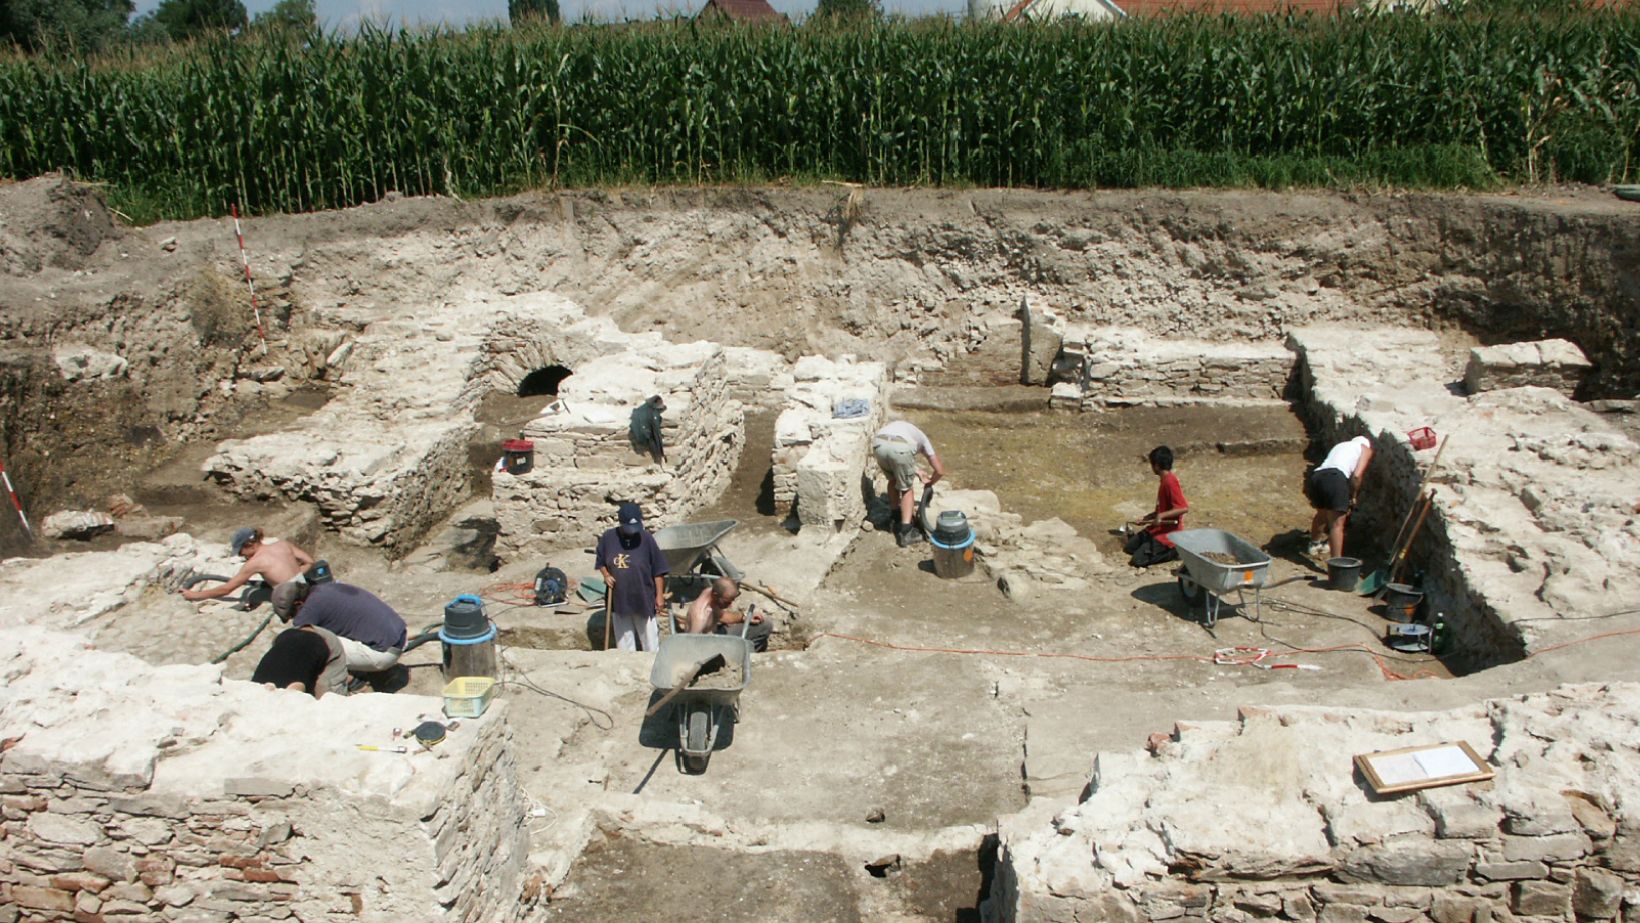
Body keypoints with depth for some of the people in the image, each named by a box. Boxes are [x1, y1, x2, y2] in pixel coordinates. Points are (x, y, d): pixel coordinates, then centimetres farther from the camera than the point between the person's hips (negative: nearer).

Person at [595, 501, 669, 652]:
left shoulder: (646, 539, -11)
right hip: (618, 600, 2)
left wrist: (659, 595, -7)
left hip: (644, 599, -2)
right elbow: (600, 562, 10)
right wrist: (606, 575, -9)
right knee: (624, 643, 14)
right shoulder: (608, 538, -5)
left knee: (650, 643, 7)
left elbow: (658, 570, -5)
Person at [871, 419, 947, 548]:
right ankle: (905, 531, 5)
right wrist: (930, 482, 52)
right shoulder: (922, 438, 35)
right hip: (901, 447, -3)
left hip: (878, 443, 3)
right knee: (906, 489, 16)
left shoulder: (896, 426, 45)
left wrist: (916, 472, 54)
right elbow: (940, 471, 33)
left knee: (893, 480, 31)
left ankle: (897, 518, 41)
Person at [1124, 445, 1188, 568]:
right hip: (1157, 528, 10)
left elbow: (1184, 508, -27)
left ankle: (1174, 551, -4)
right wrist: (1146, 519, 12)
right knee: (1129, 547, 10)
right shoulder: (1164, 480, 9)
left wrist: (1161, 516, -31)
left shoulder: (1170, 481, -21)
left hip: (1168, 532, -10)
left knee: (1138, 560, -16)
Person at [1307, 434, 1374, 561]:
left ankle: (1315, 543, 55)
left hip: (1315, 476, 7)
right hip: (1335, 478, -7)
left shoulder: (1341, 446, 37)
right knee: (1337, 523, -9)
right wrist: (1353, 497, 11)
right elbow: (1356, 475, 1)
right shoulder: (1366, 448, 20)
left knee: (1322, 513, 33)